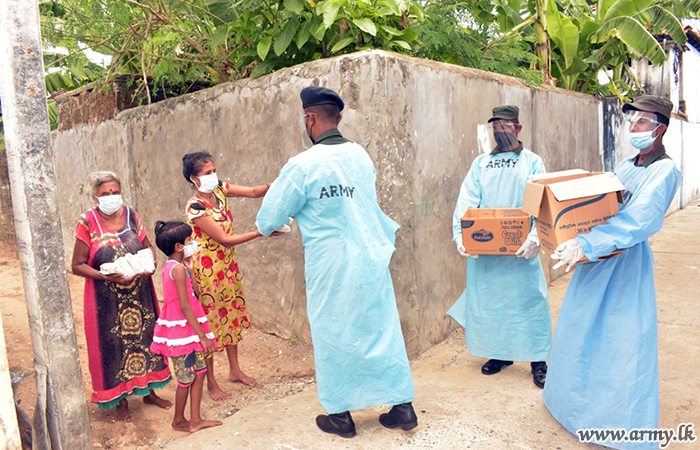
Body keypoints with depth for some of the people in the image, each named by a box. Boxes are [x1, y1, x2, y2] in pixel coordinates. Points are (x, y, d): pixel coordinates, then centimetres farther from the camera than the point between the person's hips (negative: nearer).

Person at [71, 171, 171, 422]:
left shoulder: (130, 215, 0)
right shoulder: (87, 222, -10)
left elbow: (147, 246, 11)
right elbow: (77, 265, -9)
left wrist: (150, 264, -10)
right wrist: (108, 276, -21)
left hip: (139, 292, 3)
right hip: (106, 297, -3)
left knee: (145, 335, 12)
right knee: (114, 344, 6)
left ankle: (149, 391, 32)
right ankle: (121, 401, 26)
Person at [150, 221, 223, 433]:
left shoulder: (172, 266, 10)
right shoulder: (178, 268, -19)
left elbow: (196, 294, 11)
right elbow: (185, 307, -21)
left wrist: (190, 269, 4)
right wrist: (203, 336, -18)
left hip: (185, 329, 9)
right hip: (181, 330, -9)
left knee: (199, 372, 13)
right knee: (187, 378, 5)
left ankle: (195, 420, 21)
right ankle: (179, 421, 24)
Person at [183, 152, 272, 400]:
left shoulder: (219, 189, -2)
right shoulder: (195, 207, -23)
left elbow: (254, 192, -3)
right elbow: (225, 239, -24)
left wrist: (272, 186, -24)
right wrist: (260, 232, -27)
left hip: (228, 265, 8)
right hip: (207, 270, -8)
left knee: (232, 313, 17)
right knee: (209, 320, 5)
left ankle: (235, 370, 35)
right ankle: (211, 382, 21)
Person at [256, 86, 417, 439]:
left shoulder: (302, 165, -15)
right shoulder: (361, 155, 2)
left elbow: (269, 220, -6)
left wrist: (267, 226, 16)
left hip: (331, 267, -5)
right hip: (372, 260, 5)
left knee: (332, 336, 11)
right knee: (383, 330, 14)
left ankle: (340, 415, 26)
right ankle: (403, 406, 25)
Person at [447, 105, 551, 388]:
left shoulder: (532, 162, 4)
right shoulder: (481, 163, 11)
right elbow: (466, 202, 4)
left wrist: (535, 238, -23)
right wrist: (460, 235, -11)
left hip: (520, 248, -3)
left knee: (529, 298, -1)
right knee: (488, 298, 9)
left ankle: (538, 362, 13)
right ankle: (500, 353, 27)